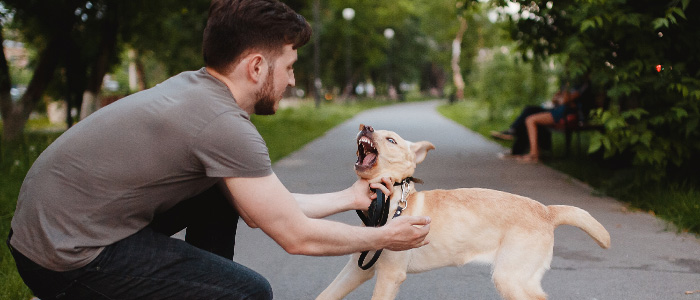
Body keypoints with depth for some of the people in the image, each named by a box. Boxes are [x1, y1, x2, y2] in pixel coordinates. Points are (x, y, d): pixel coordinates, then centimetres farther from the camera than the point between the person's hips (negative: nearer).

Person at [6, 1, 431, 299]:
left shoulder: (194, 88, 6)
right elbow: (296, 236, -15)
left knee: (225, 196, 16)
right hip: (68, 259, -10)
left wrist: (349, 198, 20)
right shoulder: (223, 123, -22)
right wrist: (383, 238, 0)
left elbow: (272, 205, 13)